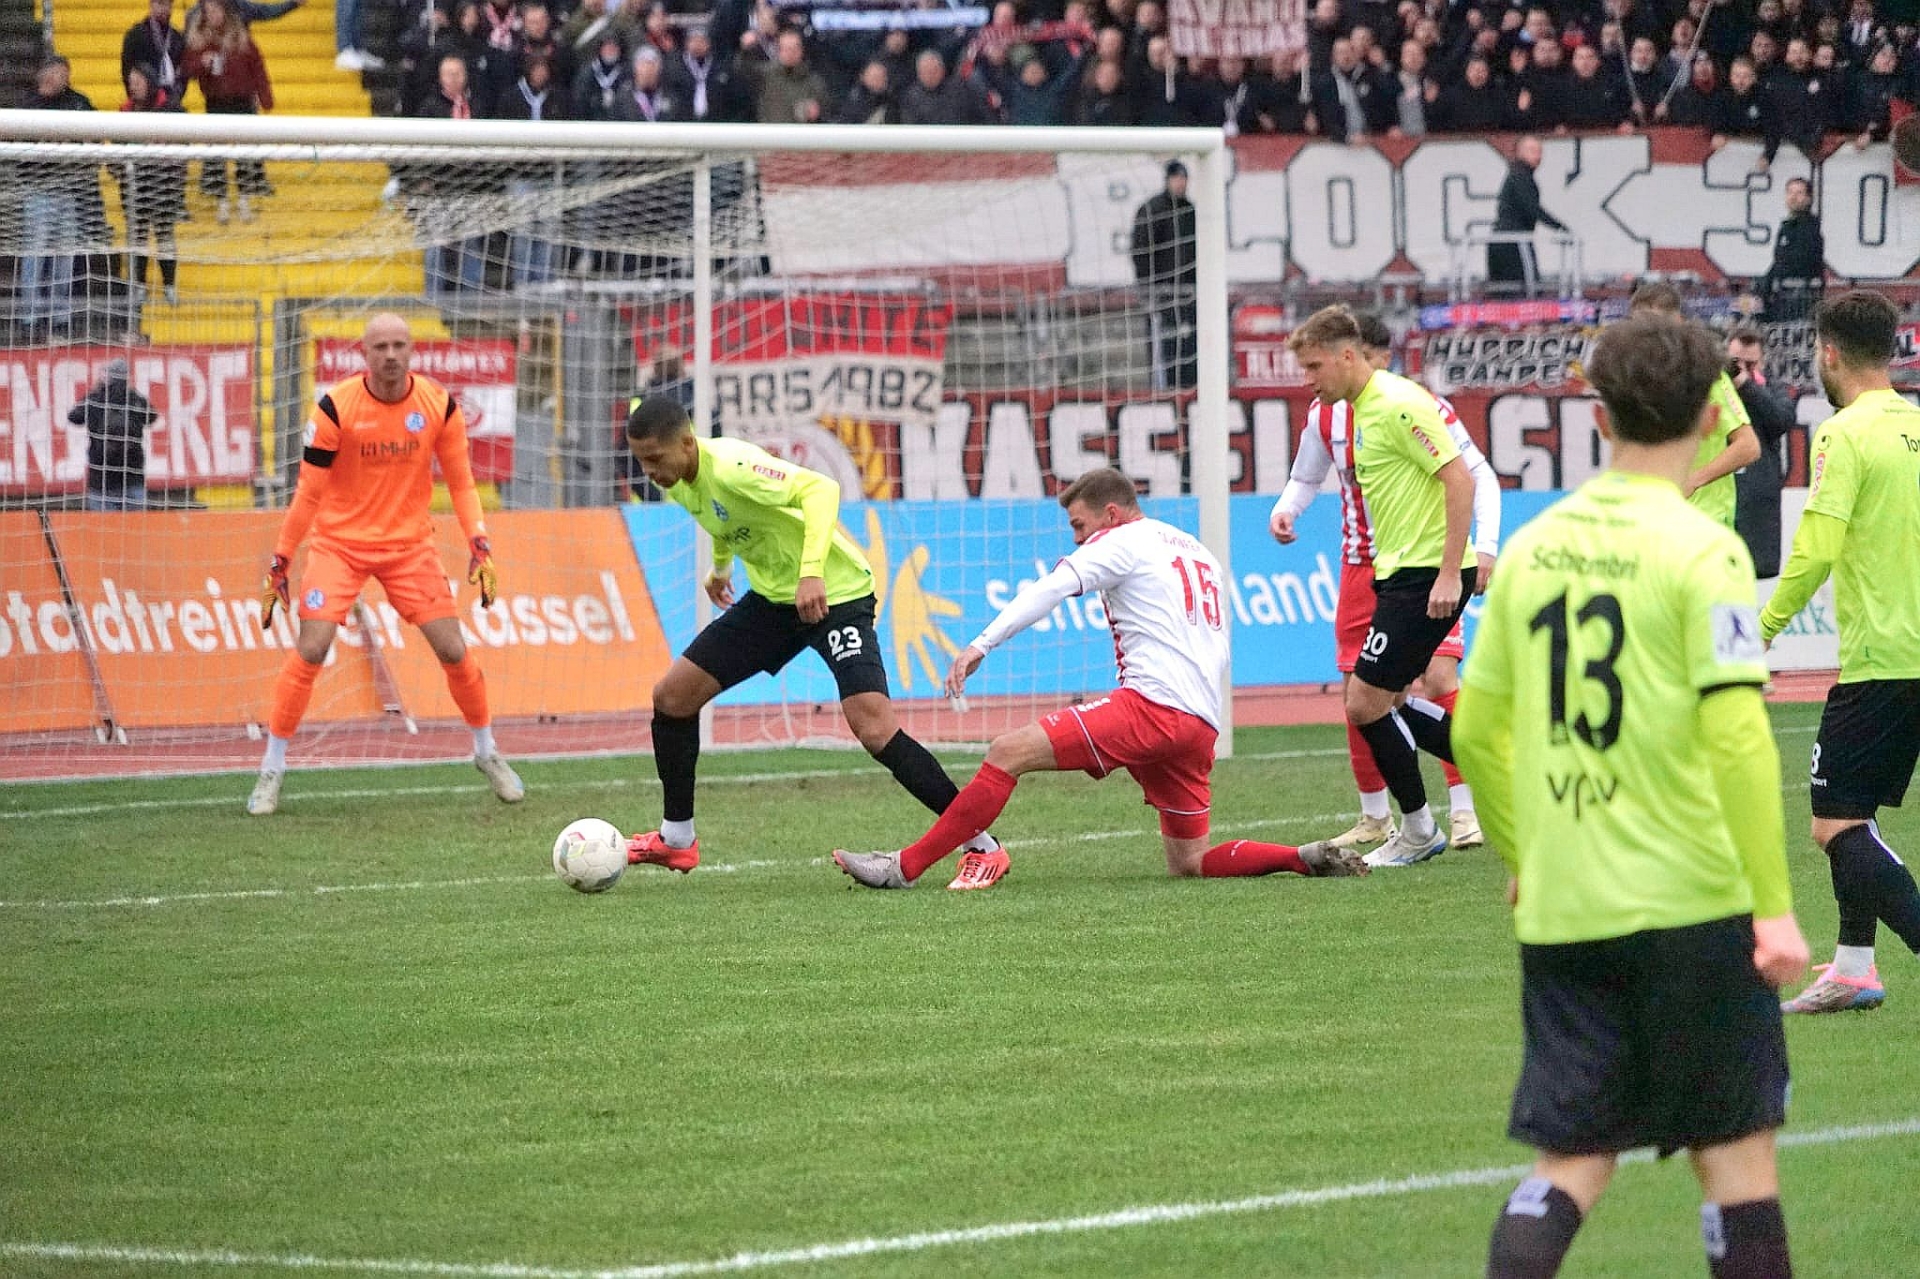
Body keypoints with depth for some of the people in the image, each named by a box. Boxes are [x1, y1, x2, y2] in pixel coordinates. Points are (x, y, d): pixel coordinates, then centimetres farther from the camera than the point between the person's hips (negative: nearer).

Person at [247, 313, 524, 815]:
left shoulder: (440, 406, -8)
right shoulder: (335, 408, -15)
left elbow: (460, 481, 2)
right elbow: (309, 491, -8)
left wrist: (479, 545, -9)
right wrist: (280, 562, -8)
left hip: (409, 544, 2)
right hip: (339, 542, -2)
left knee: (454, 651, -1)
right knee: (310, 650, -13)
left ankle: (487, 753, 22)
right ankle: (271, 770, -2)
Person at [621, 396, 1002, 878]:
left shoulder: (729, 467, -28)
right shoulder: (677, 484, 0)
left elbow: (820, 489, -38)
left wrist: (812, 572, -47)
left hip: (833, 595, -9)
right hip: (773, 597, 9)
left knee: (874, 728, -23)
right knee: (671, 696, 4)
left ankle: (981, 844, -15)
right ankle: (676, 841, 19)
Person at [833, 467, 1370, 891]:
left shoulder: (1122, 541, 3)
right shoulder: (1199, 553, 29)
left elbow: (1050, 589, -12)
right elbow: (1217, 651, 30)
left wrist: (982, 645, -21)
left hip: (1154, 703, -9)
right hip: (1201, 724, 9)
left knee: (1009, 752, -12)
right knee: (1189, 866, 16)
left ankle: (905, 866, -19)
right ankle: (1309, 858, 1)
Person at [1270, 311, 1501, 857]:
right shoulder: (1325, 415, 1)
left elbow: (1478, 475, -5)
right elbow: (1306, 478, 16)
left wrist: (1485, 546, -16)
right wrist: (1284, 509, -6)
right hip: (1361, 567, 4)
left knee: (1440, 675, -18)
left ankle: (1463, 811, -14)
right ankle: (1374, 817, 17)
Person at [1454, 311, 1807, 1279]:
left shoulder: (1532, 547, 7)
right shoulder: (1700, 551, -10)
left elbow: (1477, 730, 14)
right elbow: (1736, 736, -17)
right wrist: (1773, 903, -14)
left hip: (1560, 910, 5)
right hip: (1690, 905, -5)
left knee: (1569, 1161, 9)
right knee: (1736, 1152, 6)